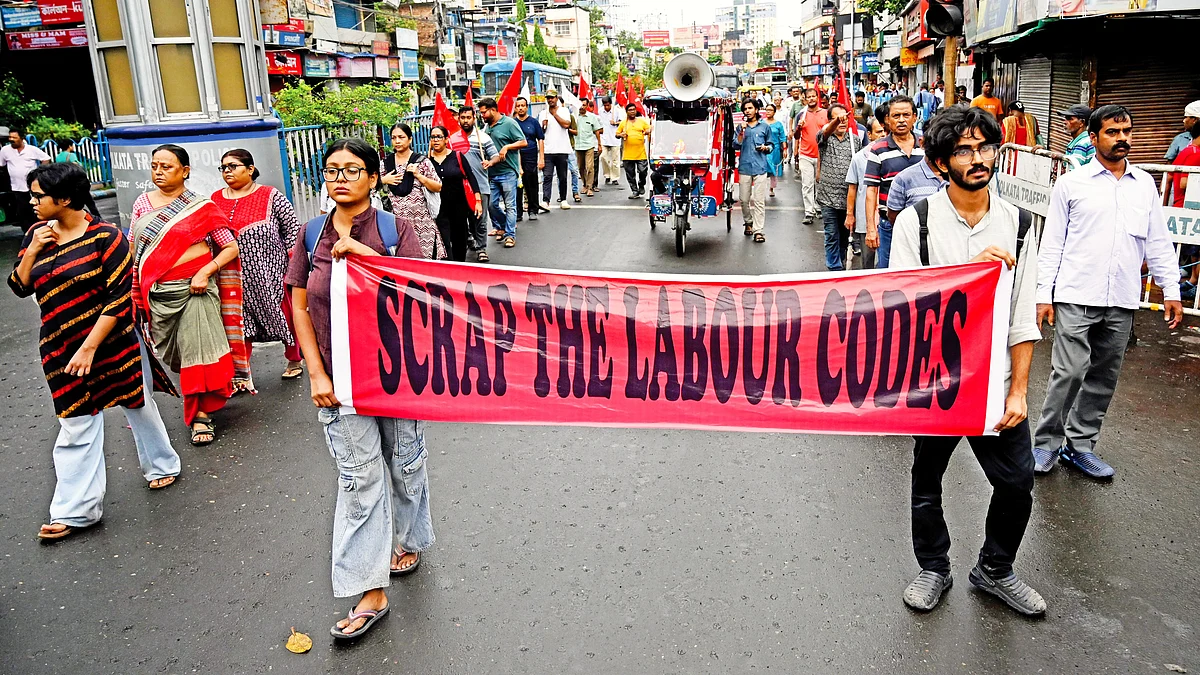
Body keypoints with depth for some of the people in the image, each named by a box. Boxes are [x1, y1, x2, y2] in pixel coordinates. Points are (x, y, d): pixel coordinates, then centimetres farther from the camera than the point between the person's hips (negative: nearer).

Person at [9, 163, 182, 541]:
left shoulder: (105, 237, -15)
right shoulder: (37, 234, 4)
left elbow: (119, 298, -17)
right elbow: (19, 287, 8)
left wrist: (89, 347, -19)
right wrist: (33, 250, -9)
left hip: (114, 341, -4)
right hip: (62, 351, 4)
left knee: (138, 406, 14)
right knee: (76, 425, 6)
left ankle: (162, 465, 37)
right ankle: (76, 510, 10)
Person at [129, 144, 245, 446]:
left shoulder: (201, 207, -3)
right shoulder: (142, 203, 8)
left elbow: (231, 247, -4)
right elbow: (133, 249, 14)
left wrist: (206, 272, -17)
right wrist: (135, 290, 6)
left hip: (194, 289, -4)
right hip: (156, 293, 4)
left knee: (197, 349, -4)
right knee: (172, 352, 11)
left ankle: (200, 414, 7)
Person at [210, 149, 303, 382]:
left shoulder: (271, 196, -5)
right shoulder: (215, 200, 8)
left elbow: (293, 227, -3)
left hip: (271, 272, -3)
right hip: (235, 277, 3)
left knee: (285, 316, 7)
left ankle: (294, 361, 29)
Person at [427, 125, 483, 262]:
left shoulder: (456, 156, -1)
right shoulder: (427, 159, 1)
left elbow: (471, 177, 1)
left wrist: (478, 200, -3)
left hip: (459, 205, 1)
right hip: (439, 208, -1)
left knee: (460, 240, 12)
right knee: (444, 244, -10)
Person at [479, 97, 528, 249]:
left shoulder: (509, 123, -6)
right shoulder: (488, 126, 14)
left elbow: (523, 142, -10)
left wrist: (506, 147, -19)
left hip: (507, 173, -7)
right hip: (492, 173, 7)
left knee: (510, 206, -2)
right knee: (492, 204, 8)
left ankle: (510, 235, 3)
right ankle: (502, 227, 29)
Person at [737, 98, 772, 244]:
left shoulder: (765, 127, 12)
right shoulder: (740, 127, 13)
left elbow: (771, 146, 18)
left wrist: (766, 147, -3)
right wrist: (742, 131, -9)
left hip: (760, 167, -1)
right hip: (744, 167, 1)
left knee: (759, 201, -7)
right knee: (744, 200, 5)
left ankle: (758, 230, -8)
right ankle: (748, 222, 29)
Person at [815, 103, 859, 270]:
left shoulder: (854, 139, 9)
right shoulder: (825, 137, -3)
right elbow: (825, 132, -28)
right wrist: (836, 120, -48)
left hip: (849, 197, 4)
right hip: (829, 197, -3)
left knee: (845, 235, 15)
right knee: (832, 236, -2)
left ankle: (840, 265, 32)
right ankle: (835, 269, 4)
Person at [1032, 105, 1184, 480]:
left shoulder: (1145, 185, 11)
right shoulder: (1071, 184, 1)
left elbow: (1158, 242, 13)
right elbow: (1052, 243, 0)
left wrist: (1171, 290, 7)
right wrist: (1044, 295, -5)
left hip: (1122, 302, 4)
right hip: (1076, 297, -4)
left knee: (1104, 377, 9)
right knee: (1069, 372, -9)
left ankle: (1080, 444, 21)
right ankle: (1046, 442, 6)